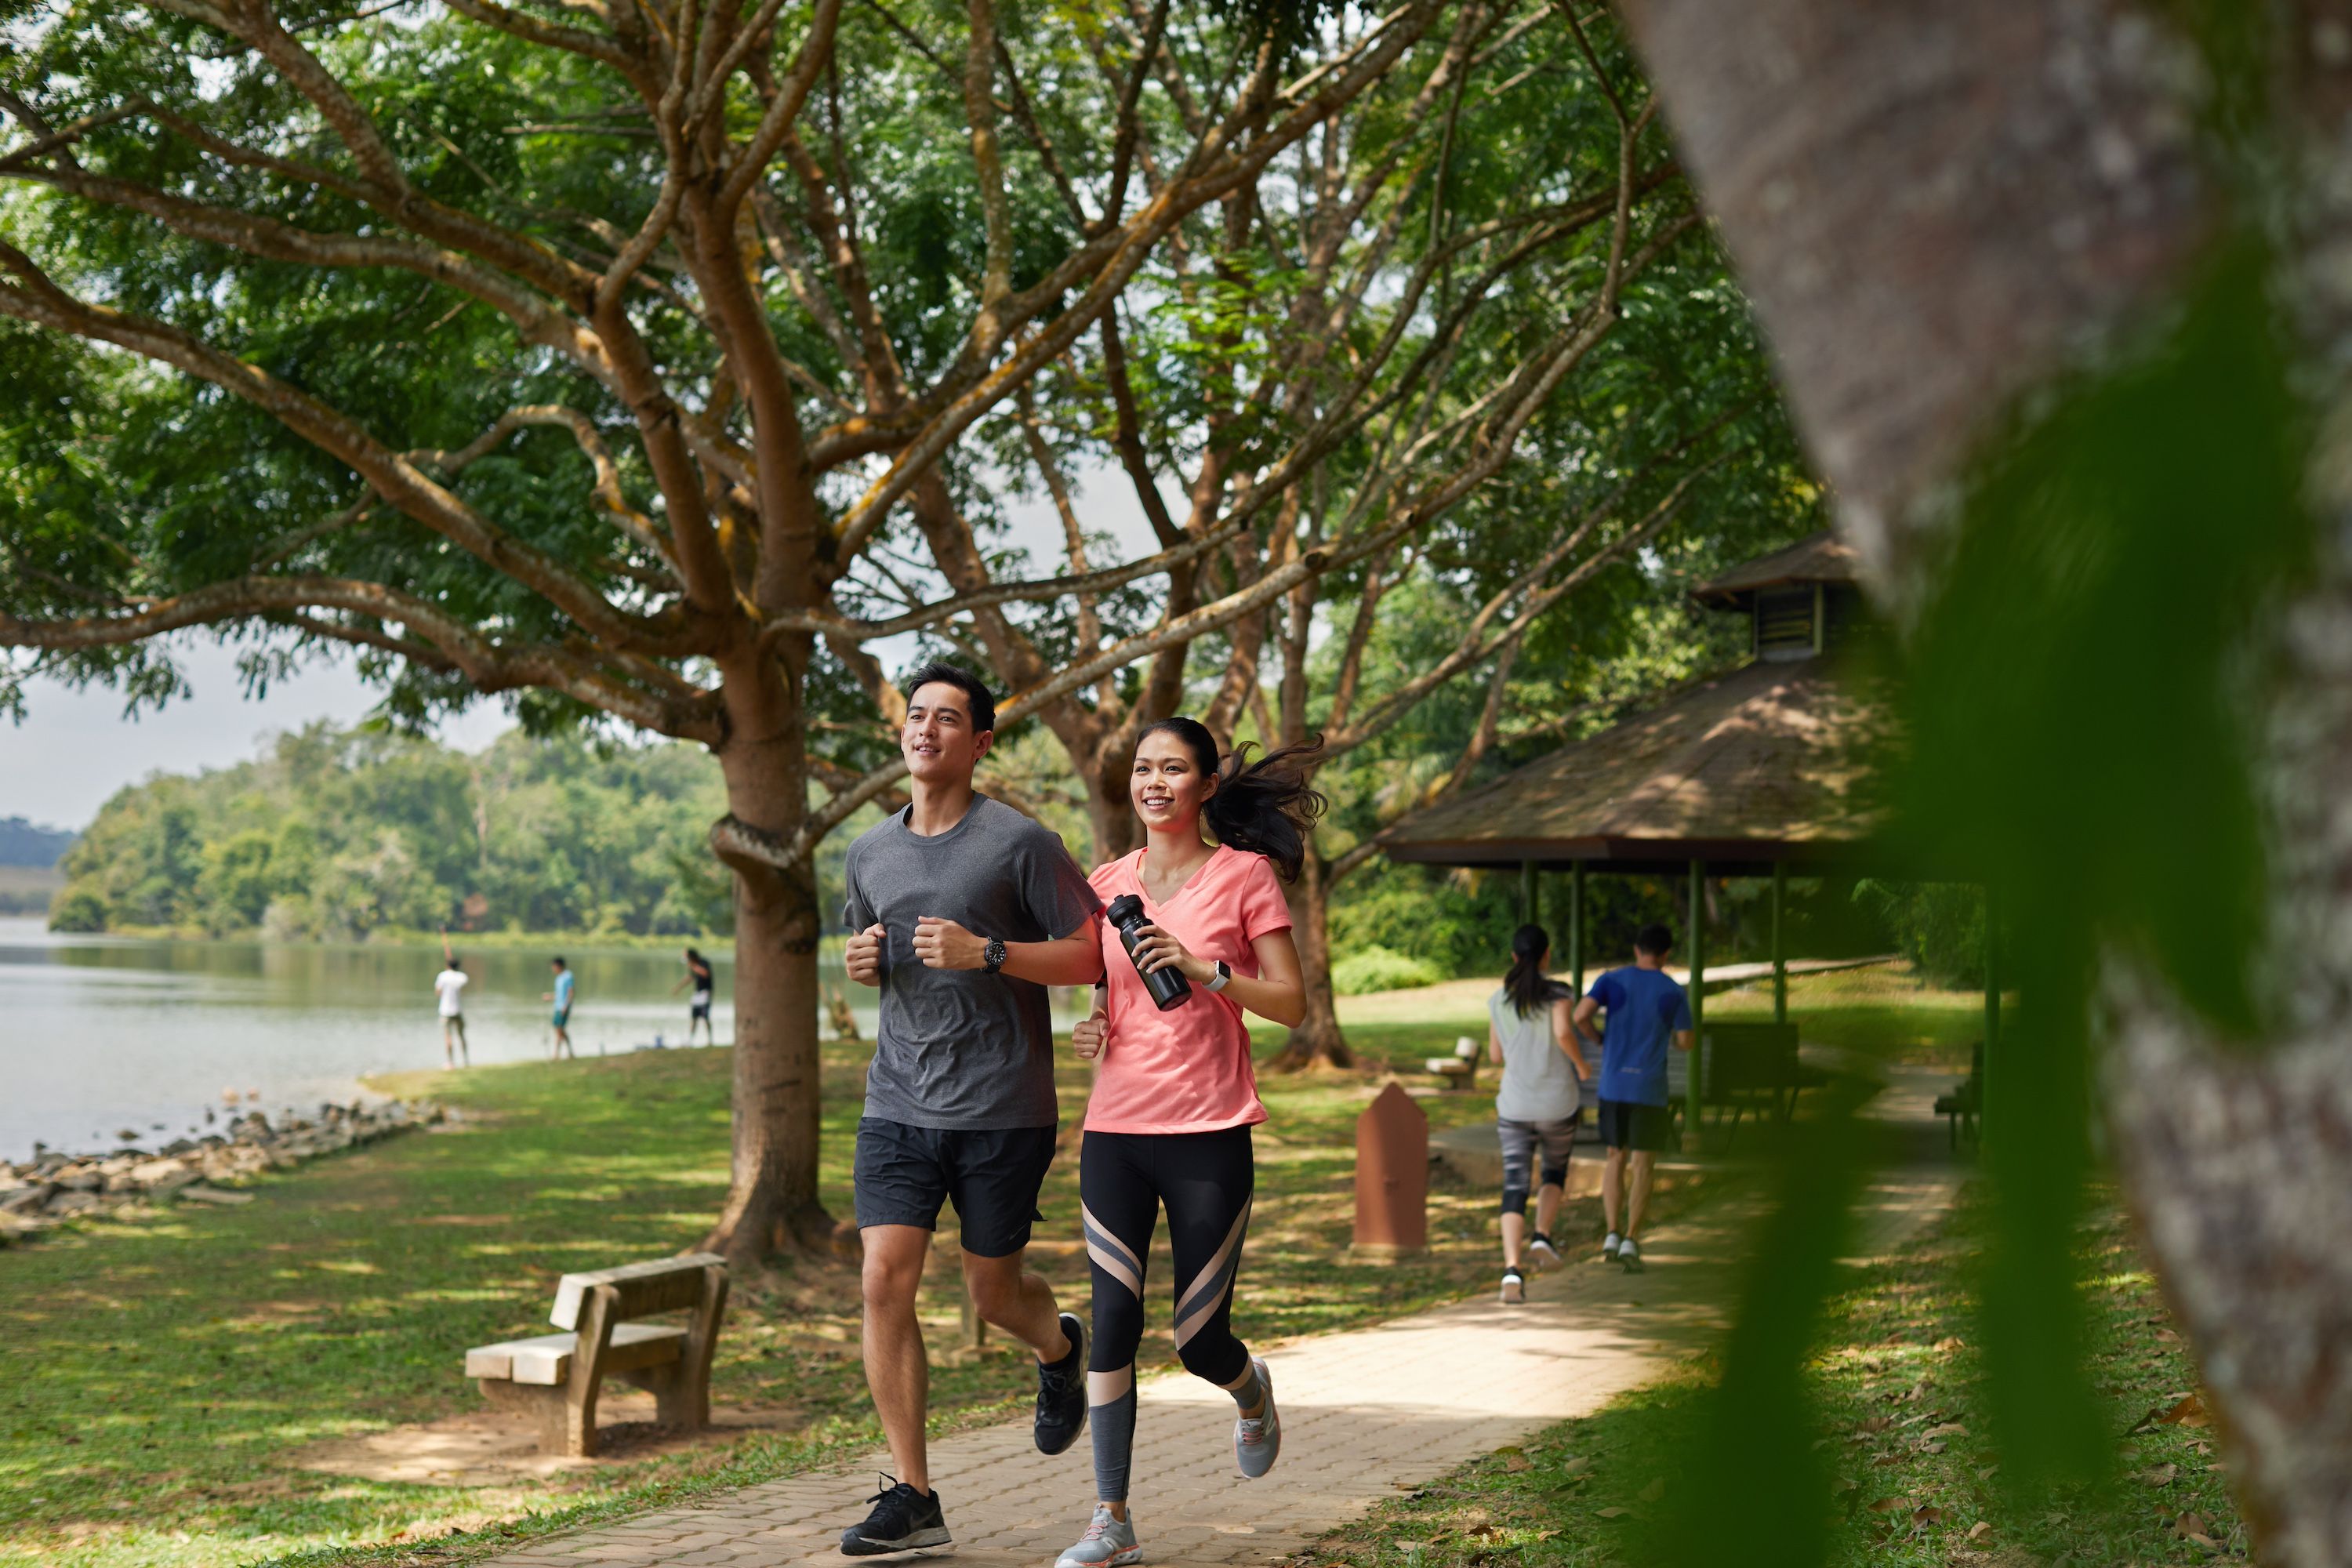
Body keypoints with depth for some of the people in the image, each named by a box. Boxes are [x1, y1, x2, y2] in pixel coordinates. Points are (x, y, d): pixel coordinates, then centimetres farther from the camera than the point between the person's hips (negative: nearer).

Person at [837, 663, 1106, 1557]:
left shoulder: (1020, 844, -6)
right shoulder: (869, 854, 11)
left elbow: (1093, 953, -6)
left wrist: (985, 953, -18)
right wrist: (862, 964, 3)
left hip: (1001, 1111, -4)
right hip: (898, 1105, 4)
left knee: (994, 1294, 7)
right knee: (886, 1281, -9)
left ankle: (1060, 1348, 45)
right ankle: (912, 1496, -2)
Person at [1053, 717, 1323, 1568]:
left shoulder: (1244, 875, -1)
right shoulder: (1107, 883, 10)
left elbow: (1291, 1003, -5)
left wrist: (1201, 967, -17)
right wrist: (1092, 1030, 1)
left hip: (1208, 1132, -3)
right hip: (1115, 1128, 3)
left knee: (1198, 1338, 2)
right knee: (1113, 1321, -4)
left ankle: (1251, 1391, 38)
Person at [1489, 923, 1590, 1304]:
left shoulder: (1498, 1000, 6)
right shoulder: (1559, 994, -6)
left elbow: (1496, 1053, 12)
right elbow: (1564, 1033, -23)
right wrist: (1581, 1064, -6)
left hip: (1515, 1105, 2)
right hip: (1558, 1103, -2)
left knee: (1515, 1188, -1)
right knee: (1554, 1172, 24)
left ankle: (1512, 1269, -18)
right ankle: (1541, 1237, 3)